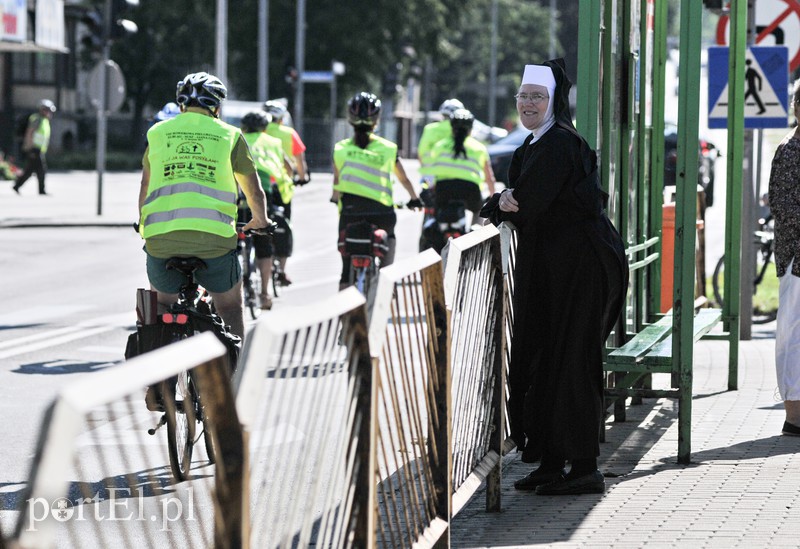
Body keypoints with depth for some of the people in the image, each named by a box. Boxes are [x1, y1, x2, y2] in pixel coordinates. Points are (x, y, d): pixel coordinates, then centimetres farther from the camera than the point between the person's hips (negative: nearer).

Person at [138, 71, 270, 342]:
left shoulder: (158, 132, 16)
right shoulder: (229, 135, 11)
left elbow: (145, 190, 26)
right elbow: (255, 192, 20)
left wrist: (144, 227, 44)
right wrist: (260, 221, 40)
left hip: (162, 237, 2)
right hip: (214, 238, -1)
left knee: (163, 307, 23)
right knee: (230, 309, 18)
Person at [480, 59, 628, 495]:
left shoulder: (560, 144, -15)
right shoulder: (532, 145, 16)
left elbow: (527, 205, -20)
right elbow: (520, 202, 13)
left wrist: (495, 206, 0)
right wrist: (505, 202, -11)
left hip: (577, 266, -10)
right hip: (545, 270, 10)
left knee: (570, 361, -7)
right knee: (538, 358, 9)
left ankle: (583, 468, -3)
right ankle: (551, 463, 14)